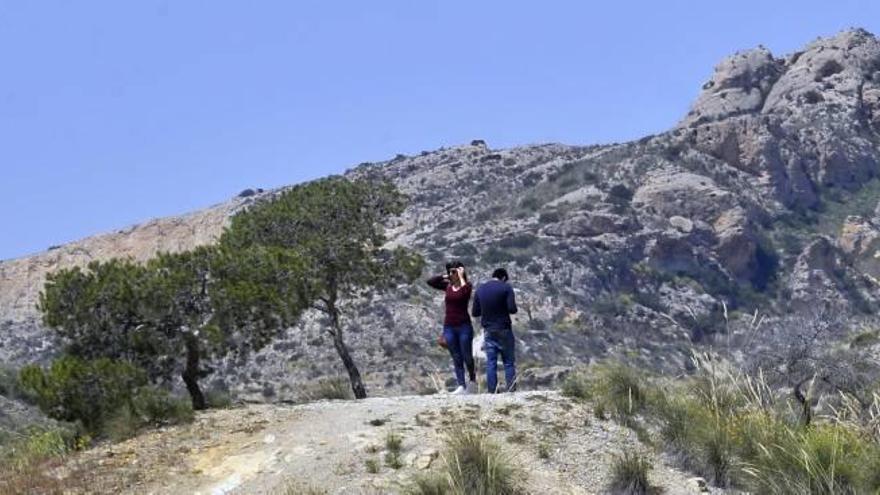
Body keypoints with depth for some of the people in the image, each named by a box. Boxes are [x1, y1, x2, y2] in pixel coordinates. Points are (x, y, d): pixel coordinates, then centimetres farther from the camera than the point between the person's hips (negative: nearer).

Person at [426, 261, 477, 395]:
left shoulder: (467, 286, -4)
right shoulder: (447, 286, 8)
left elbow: (465, 293, -28)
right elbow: (430, 281, 6)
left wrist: (461, 277, -17)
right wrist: (445, 276, 3)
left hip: (464, 326, -4)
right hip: (449, 327, 4)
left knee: (467, 357, 3)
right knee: (456, 359, 5)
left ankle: (472, 380, 28)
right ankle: (461, 386, 6)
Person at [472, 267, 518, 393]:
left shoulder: (480, 289, 6)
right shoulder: (506, 287, -7)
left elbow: (475, 313, 7)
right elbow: (512, 309, -15)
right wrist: (504, 309, 7)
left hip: (488, 331, 4)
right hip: (504, 330, -3)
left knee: (490, 363, 6)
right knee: (509, 362, 3)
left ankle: (492, 391, 3)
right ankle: (511, 390, -1)